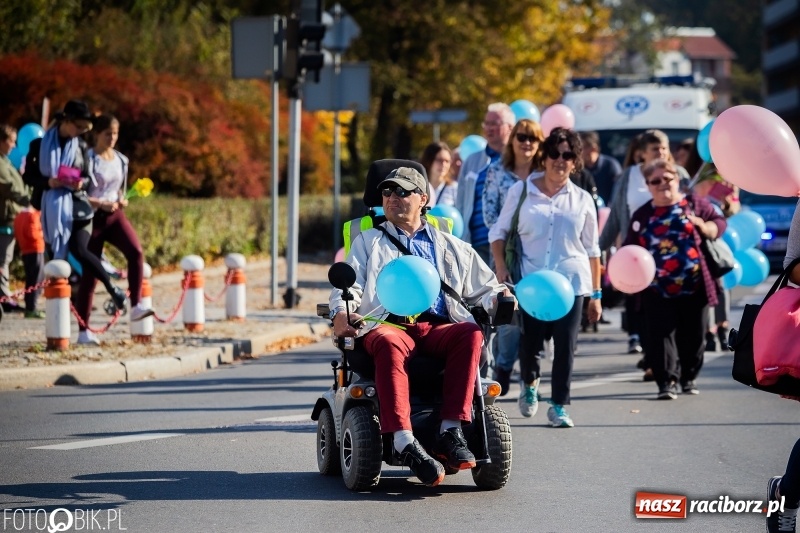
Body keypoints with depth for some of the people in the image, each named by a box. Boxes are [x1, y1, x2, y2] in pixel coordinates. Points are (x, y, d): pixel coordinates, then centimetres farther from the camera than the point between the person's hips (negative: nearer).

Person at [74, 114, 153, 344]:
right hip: (92, 217, -5)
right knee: (89, 273, -1)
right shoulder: (87, 159, -8)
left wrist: (122, 200, 0)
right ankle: (84, 331, 6)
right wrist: (100, 203, -21)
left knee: (136, 251, -24)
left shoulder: (121, 160, 10)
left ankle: (136, 306, -25)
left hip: (115, 215, 5)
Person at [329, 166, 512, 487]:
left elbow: (483, 287, 28)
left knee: (471, 334, -33)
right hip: (387, 325, -2)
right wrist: (341, 313, -9)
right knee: (389, 344, -40)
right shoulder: (368, 242, 27)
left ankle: (451, 431, -39)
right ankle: (404, 443, -50)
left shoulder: (452, 247, 29)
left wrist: (499, 297, 4)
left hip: (438, 329, 2)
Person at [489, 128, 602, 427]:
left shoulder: (582, 199, 9)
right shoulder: (521, 191, 5)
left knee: (565, 346, -4)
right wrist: (501, 268, -6)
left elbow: (592, 250, 13)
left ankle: (559, 406, 7)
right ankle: (529, 382, 30)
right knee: (529, 343, -2)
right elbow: (499, 232, 9)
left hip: (571, 282, 1)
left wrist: (596, 294, 10)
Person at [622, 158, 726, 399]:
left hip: (694, 286, -1)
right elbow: (630, 249, 11)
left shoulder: (695, 203, 5)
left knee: (693, 335, 8)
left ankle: (689, 377, 25)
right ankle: (667, 381, -4)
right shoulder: (642, 215, 9)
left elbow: (720, 222, 7)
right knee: (660, 336, -6)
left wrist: (705, 227, -13)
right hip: (658, 290, 1)